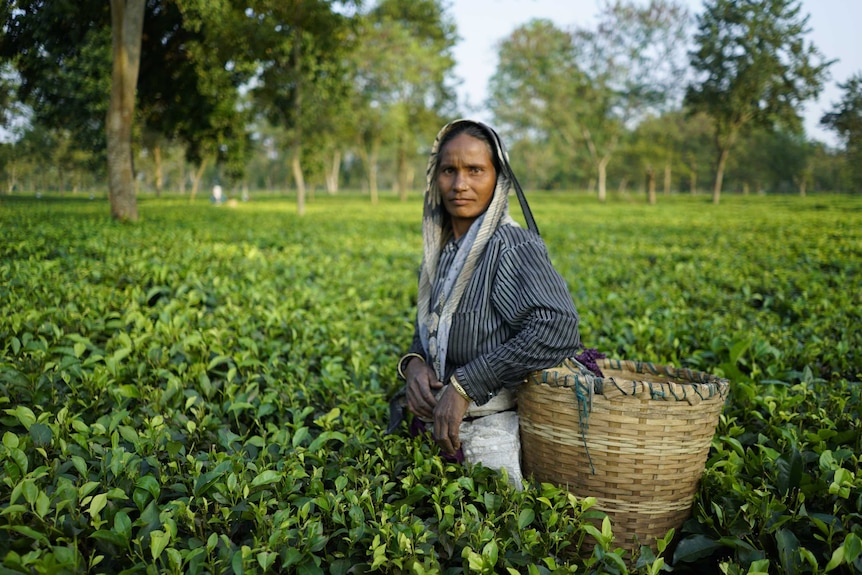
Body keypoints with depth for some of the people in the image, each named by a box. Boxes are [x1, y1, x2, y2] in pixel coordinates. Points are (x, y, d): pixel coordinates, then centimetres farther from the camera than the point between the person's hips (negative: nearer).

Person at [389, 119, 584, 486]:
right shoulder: (441, 252, 8)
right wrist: (413, 363, -7)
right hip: (443, 430, 8)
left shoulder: (513, 248, -16)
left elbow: (557, 329, -31)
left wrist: (465, 384, -28)